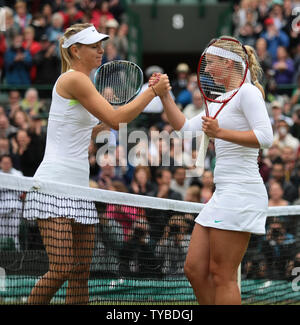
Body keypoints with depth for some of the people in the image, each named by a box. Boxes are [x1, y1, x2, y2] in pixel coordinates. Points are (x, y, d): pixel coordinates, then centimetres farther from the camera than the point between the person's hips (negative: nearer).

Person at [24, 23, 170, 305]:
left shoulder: (81, 81, 19)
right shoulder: (73, 79, -10)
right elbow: (114, 117, -15)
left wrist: (104, 125, 13)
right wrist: (153, 91, -8)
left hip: (79, 186, 10)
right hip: (54, 184, -10)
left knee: (81, 271, 4)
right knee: (62, 269, -16)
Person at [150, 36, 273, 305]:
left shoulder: (248, 92, -7)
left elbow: (265, 137, -19)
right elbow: (184, 127, 25)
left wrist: (221, 133, -27)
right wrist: (164, 96, 15)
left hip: (241, 191, -10)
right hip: (224, 193, 10)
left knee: (222, 275, -9)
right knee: (195, 269, 8)